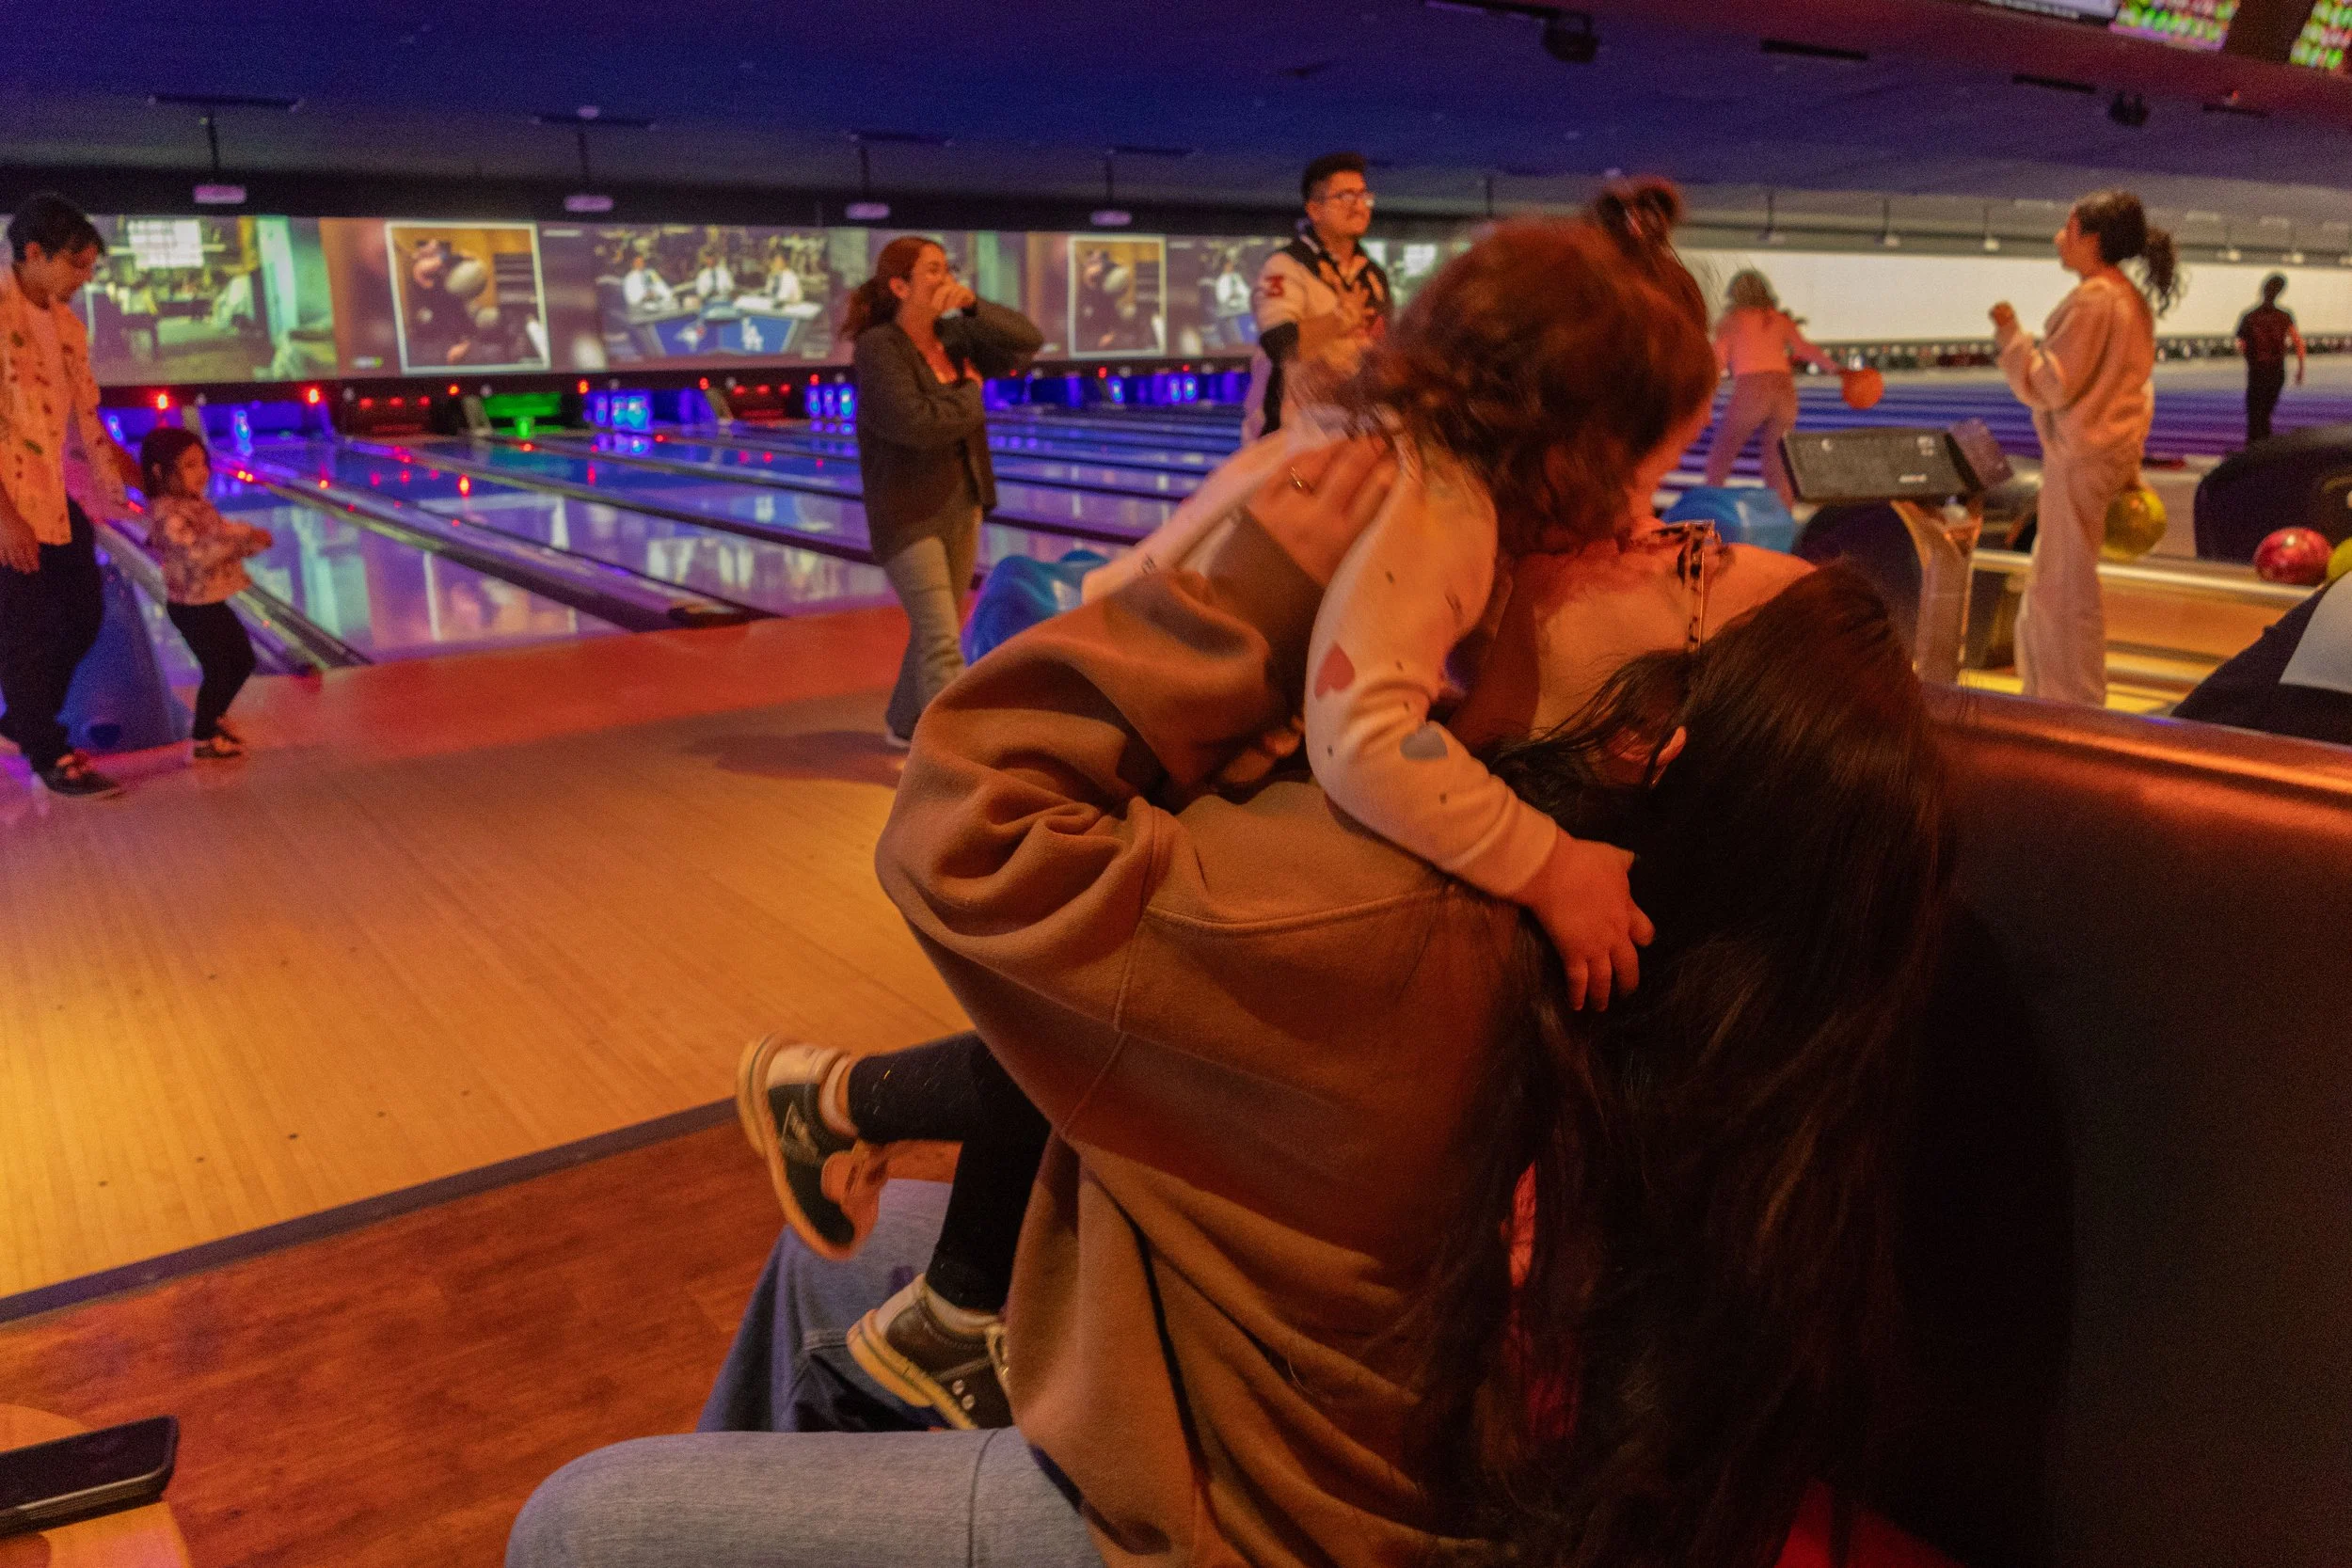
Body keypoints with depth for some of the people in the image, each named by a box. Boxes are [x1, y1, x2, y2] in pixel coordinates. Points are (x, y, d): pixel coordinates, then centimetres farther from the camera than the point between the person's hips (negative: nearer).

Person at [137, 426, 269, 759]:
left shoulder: (197, 502, 6)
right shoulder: (166, 514, -24)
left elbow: (221, 538, 15)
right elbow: (197, 553, -35)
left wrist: (250, 540, -5)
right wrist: (240, 535, -34)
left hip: (213, 603, 9)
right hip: (192, 608, -9)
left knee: (242, 661, 18)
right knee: (219, 670, 0)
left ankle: (212, 718, 36)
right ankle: (203, 738, 16)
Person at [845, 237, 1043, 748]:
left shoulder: (953, 335, 5)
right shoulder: (877, 349, -15)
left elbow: (1029, 341, 1)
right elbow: (918, 424, -26)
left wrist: (975, 306, -10)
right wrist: (970, 394, -10)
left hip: (961, 505, 7)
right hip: (909, 514, -7)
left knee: (934, 629, 19)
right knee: (943, 642, -12)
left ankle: (904, 724, 38)